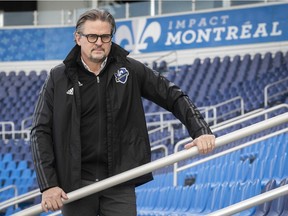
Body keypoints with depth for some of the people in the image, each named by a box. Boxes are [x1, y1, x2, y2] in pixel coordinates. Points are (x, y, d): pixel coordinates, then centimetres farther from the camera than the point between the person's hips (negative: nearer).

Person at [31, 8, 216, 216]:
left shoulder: (130, 70, 3)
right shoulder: (59, 78, 0)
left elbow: (173, 96, 9)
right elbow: (41, 132, -1)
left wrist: (201, 131, -5)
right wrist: (48, 185, -9)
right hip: (75, 183, 0)